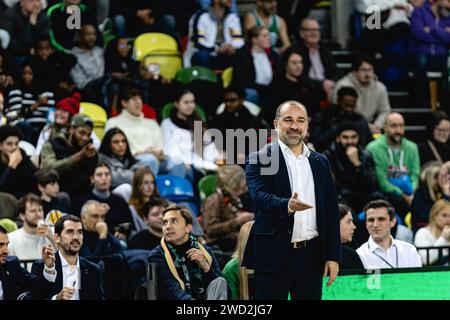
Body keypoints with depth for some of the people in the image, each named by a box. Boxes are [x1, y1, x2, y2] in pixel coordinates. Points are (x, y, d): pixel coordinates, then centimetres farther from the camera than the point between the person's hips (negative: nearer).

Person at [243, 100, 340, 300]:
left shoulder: (320, 162, 14)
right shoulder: (259, 159, 0)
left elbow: (331, 211, 13)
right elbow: (260, 196, -16)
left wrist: (333, 255, 6)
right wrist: (287, 205, -37)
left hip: (312, 255, 4)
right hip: (274, 253, -4)